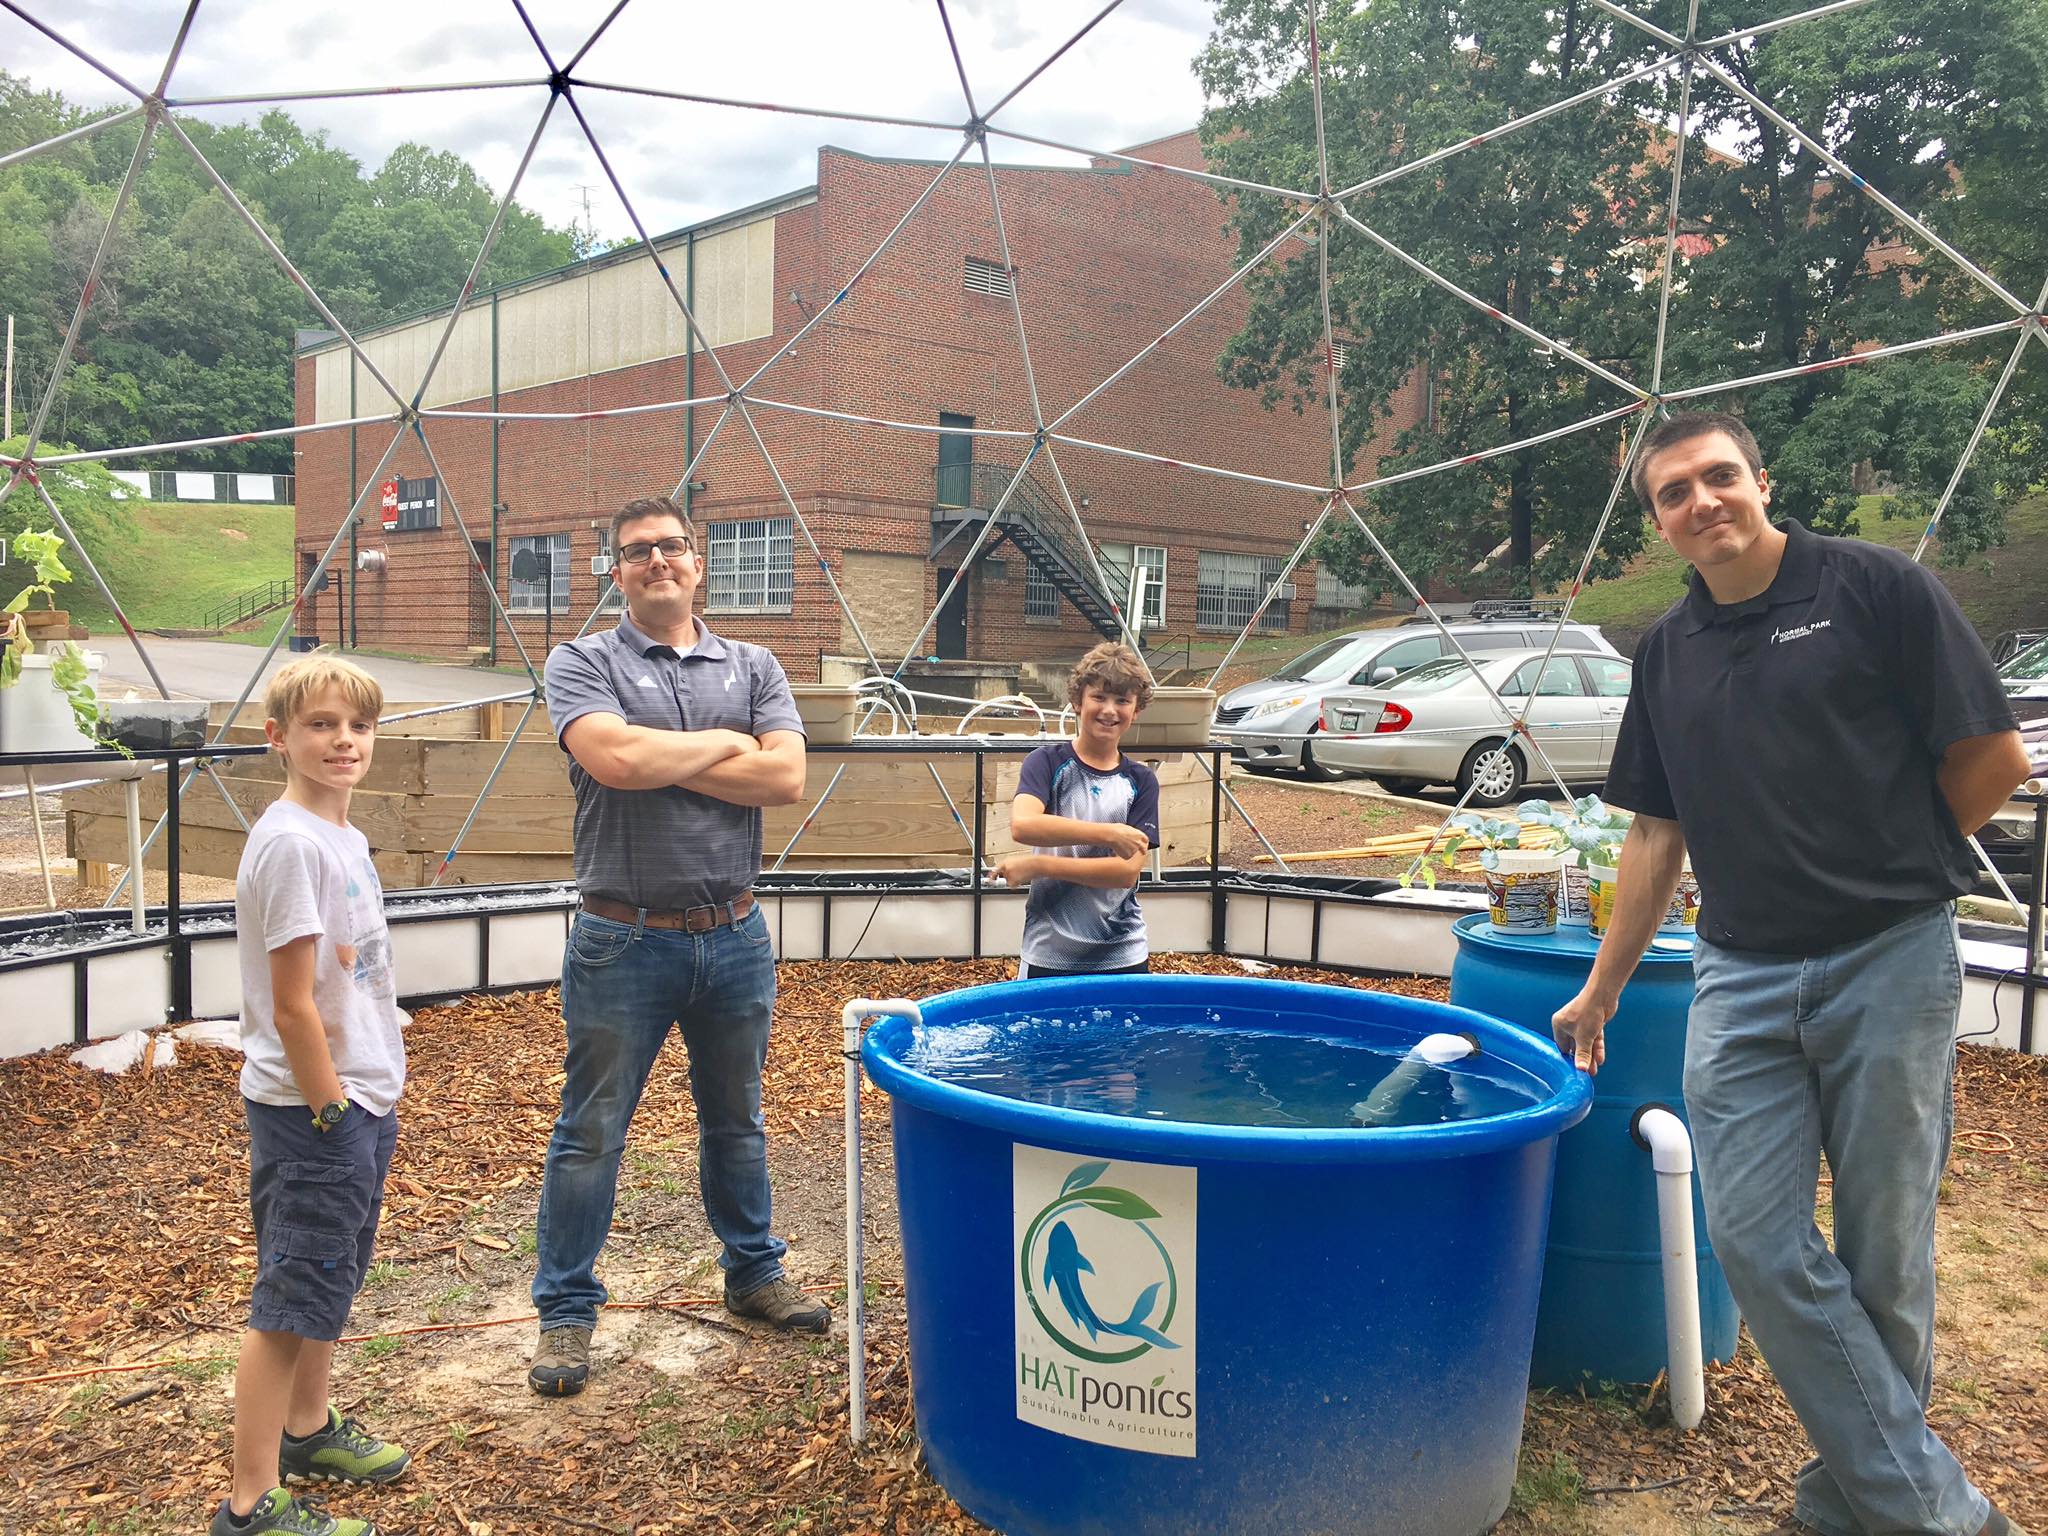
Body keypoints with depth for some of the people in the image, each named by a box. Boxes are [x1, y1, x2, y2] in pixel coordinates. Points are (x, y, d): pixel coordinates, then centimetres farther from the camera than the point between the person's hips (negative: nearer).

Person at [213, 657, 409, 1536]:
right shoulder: (292, 844, -21)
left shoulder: (341, 836, 8)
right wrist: (331, 1116, -16)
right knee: (291, 1299, 1)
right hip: (312, 1111, -9)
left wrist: (372, 1113, 15)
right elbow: (292, 1008, -21)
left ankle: (308, 1431, 41)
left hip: (359, 1099, 9)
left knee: (332, 1276, 23)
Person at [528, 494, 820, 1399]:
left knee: (736, 1121, 19)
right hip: (625, 942, -3)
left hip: (735, 939, 3)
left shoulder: (754, 670, 7)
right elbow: (614, 760, -21)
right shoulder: (583, 663, -1)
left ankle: (754, 1272, 37)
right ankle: (566, 1310, 23)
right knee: (590, 1134, 7)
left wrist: (658, 759, -13)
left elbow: (786, 779, -9)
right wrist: (724, 744, -8)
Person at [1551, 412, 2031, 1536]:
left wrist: (1885, 864, 8)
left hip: (1890, 960, -4)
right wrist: (1600, 992, 13)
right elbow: (1658, 831, 13)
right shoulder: (1668, 651, 10)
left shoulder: (1873, 589, -4)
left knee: (1882, 1255, 6)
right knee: (1755, 1240, -3)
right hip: (1741, 979, 4)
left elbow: (1994, 758, -2)